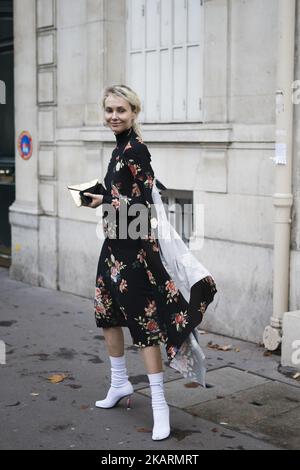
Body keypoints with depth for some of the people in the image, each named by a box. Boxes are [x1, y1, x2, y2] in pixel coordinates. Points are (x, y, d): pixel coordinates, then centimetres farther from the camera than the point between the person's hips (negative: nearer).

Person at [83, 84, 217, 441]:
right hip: (116, 242, 10)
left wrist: (104, 202, -15)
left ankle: (159, 404, 2)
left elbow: (145, 202, -21)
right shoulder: (121, 147, 12)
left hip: (133, 245, -10)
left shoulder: (135, 149, -15)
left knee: (144, 320, -6)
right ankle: (120, 383, 36)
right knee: (106, 311, 18)